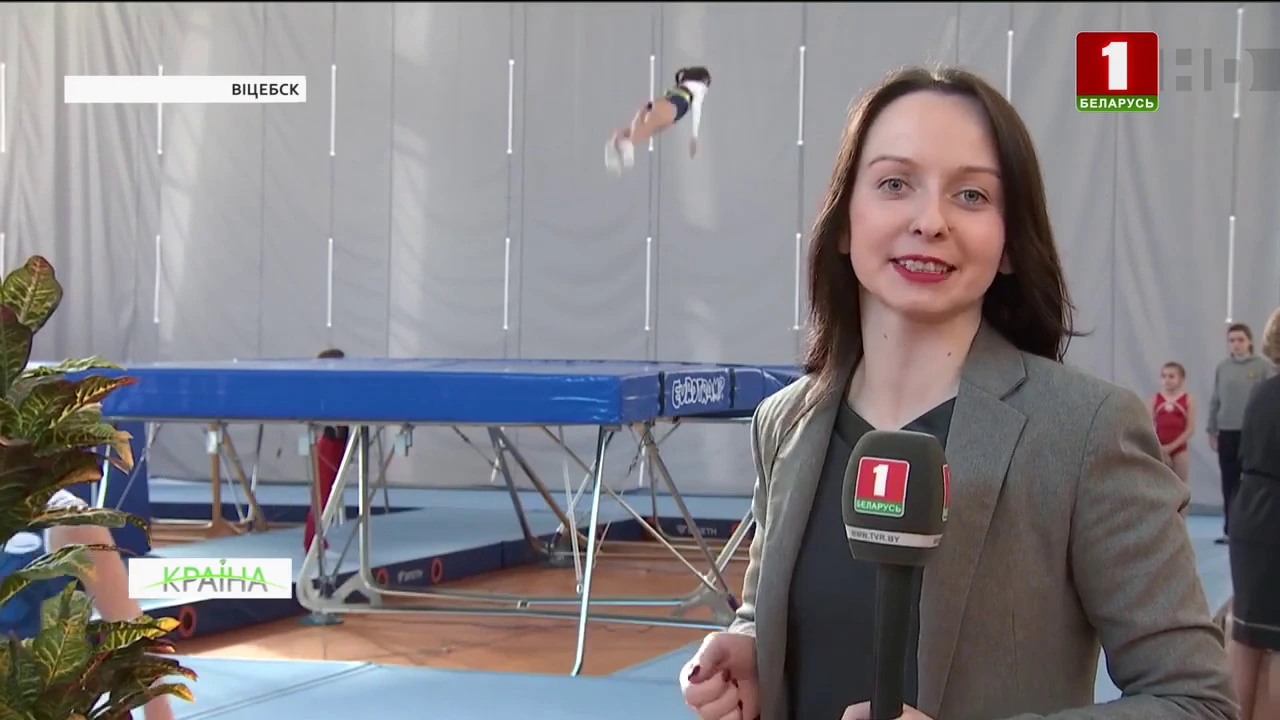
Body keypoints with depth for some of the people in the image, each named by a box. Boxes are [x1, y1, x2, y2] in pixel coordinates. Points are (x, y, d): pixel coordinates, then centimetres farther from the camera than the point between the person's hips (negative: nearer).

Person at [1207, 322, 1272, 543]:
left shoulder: (1263, 366, -4)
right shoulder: (1222, 368, 6)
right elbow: (1215, 401, 11)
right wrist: (1212, 431, 9)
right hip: (1227, 432, 3)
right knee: (1229, 484, 7)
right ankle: (1230, 530, 14)